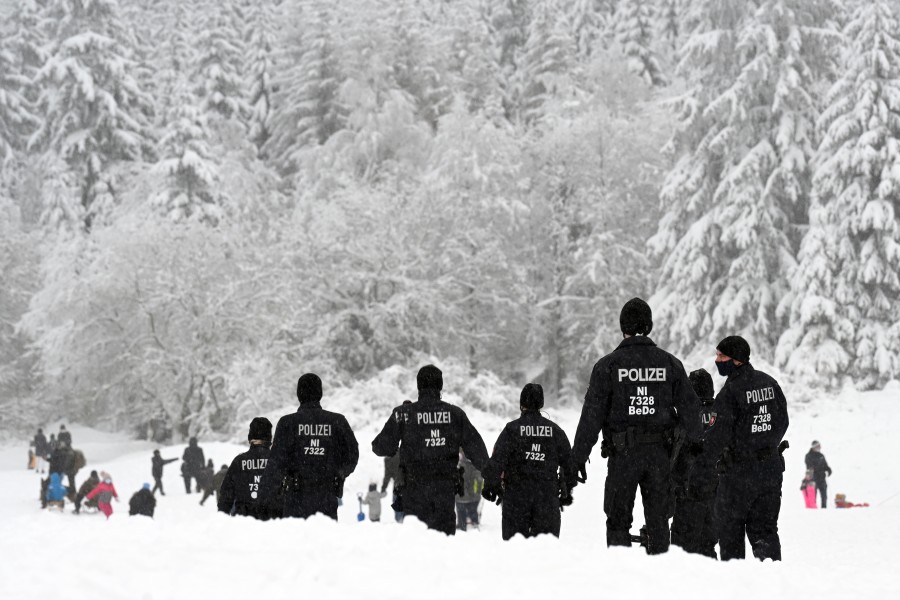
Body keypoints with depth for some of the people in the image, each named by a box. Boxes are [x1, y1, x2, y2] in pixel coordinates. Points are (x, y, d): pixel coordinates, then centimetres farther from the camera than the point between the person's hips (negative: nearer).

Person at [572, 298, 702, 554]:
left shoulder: (607, 365, -5)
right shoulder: (669, 363, 4)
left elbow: (592, 414, -7)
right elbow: (689, 407, 6)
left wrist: (578, 456, -3)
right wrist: (695, 447, 14)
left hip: (622, 453, -3)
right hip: (659, 452, 3)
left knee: (618, 521, 6)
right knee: (658, 520, 11)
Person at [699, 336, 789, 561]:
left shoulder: (731, 391, -17)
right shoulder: (769, 383, 5)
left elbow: (718, 434, -18)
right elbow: (782, 422, 14)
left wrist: (704, 460, -5)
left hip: (738, 472, -6)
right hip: (771, 469, 6)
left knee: (730, 528, 7)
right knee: (765, 528, 11)